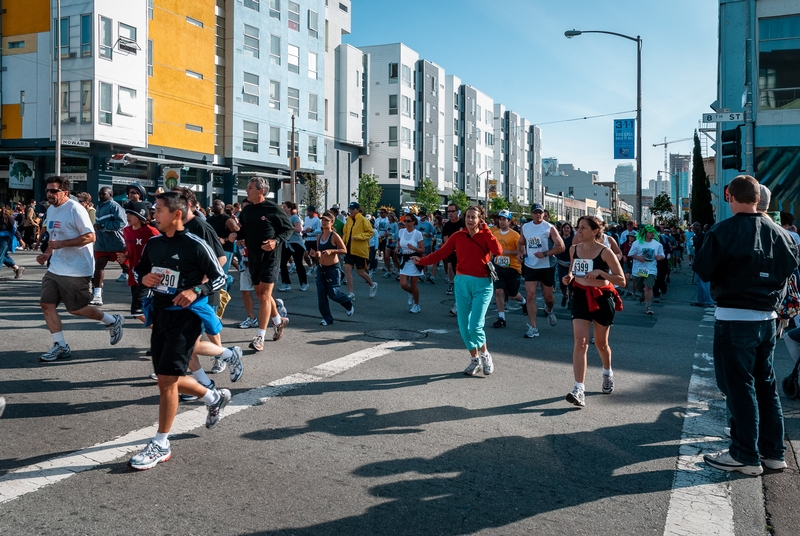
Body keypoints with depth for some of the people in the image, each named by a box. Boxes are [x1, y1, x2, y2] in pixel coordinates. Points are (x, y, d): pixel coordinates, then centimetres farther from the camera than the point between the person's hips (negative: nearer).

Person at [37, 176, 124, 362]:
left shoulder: (75, 209, -16)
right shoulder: (50, 210, 11)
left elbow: (90, 237, -21)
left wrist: (61, 244, -25)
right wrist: (47, 253, 9)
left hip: (76, 270, -8)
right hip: (55, 268, 9)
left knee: (75, 309, 1)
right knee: (46, 304, 3)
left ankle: (113, 321, 23)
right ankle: (60, 346, 13)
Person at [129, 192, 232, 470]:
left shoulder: (196, 245, -13)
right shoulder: (153, 244, 6)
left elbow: (219, 278, -8)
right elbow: (138, 269, 20)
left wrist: (196, 291, -24)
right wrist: (143, 278, -3)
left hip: (186, 317, -7)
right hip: (160, 314, 8)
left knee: (167, 379, -8)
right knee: (168, 379, 15)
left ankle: (161, 445, 4)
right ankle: (215, 397, 39)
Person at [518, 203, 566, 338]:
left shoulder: (549, 228, -9)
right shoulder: (525, 227, 4)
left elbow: (561, 246, -11)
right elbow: (521, 243, 20)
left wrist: (545, 254, -21)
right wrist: (522, 251, -2)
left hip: (547, 267, -2)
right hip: (530, 267, 3)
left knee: (548, 296, 11)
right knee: (530, 296, -7)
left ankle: (549, 310, 47)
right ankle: (533, 328, -3)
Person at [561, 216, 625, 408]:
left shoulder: (605, 252, -12)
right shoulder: (574, 249, 1)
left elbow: (621, 280, -11)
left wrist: (601, 272, -25)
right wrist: (569, 276, -1)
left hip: (601, 298, -2)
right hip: (580, 297, 3)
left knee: (601, 343, 14)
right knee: (580, 342, -12)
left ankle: (608, 373, 46)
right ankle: (579, 390, -16)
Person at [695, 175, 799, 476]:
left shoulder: (724, 231, -14)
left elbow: (703, 270, -11)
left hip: (734, 318, -6)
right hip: (767, 318, 6)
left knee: (739, 386, 1)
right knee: (766, 384, 15)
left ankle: (746, 457, 7)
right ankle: (773, 451, 22)